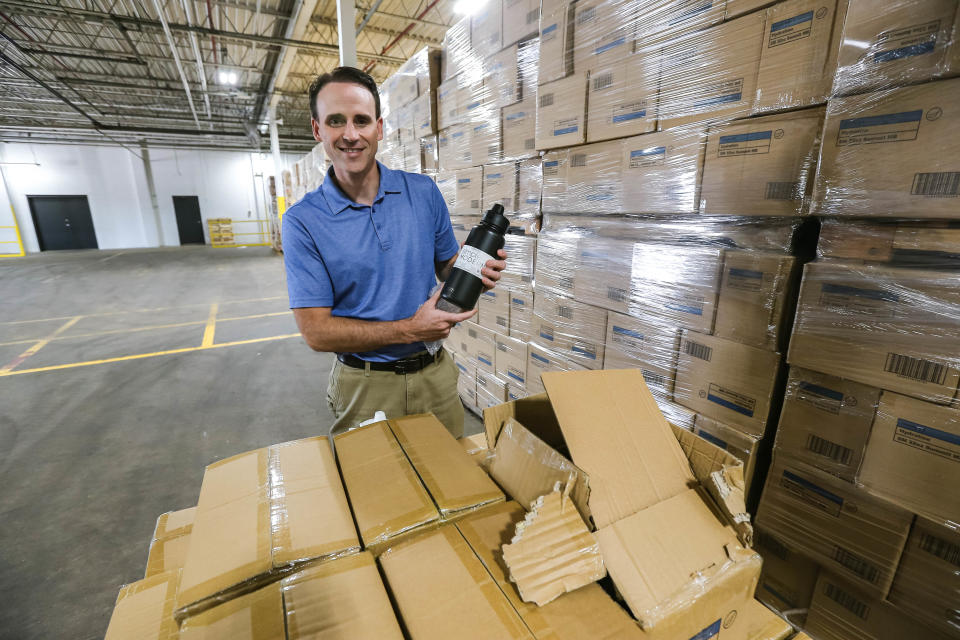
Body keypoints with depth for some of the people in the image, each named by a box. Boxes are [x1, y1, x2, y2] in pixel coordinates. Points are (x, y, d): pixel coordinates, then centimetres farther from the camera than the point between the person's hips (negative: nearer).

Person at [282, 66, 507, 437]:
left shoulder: (424, 192, -2)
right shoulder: (302, 222, -10)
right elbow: (316, 332, -12)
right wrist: (410, 330, -19)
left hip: (435, 374, 3)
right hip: (365, 387, -2)